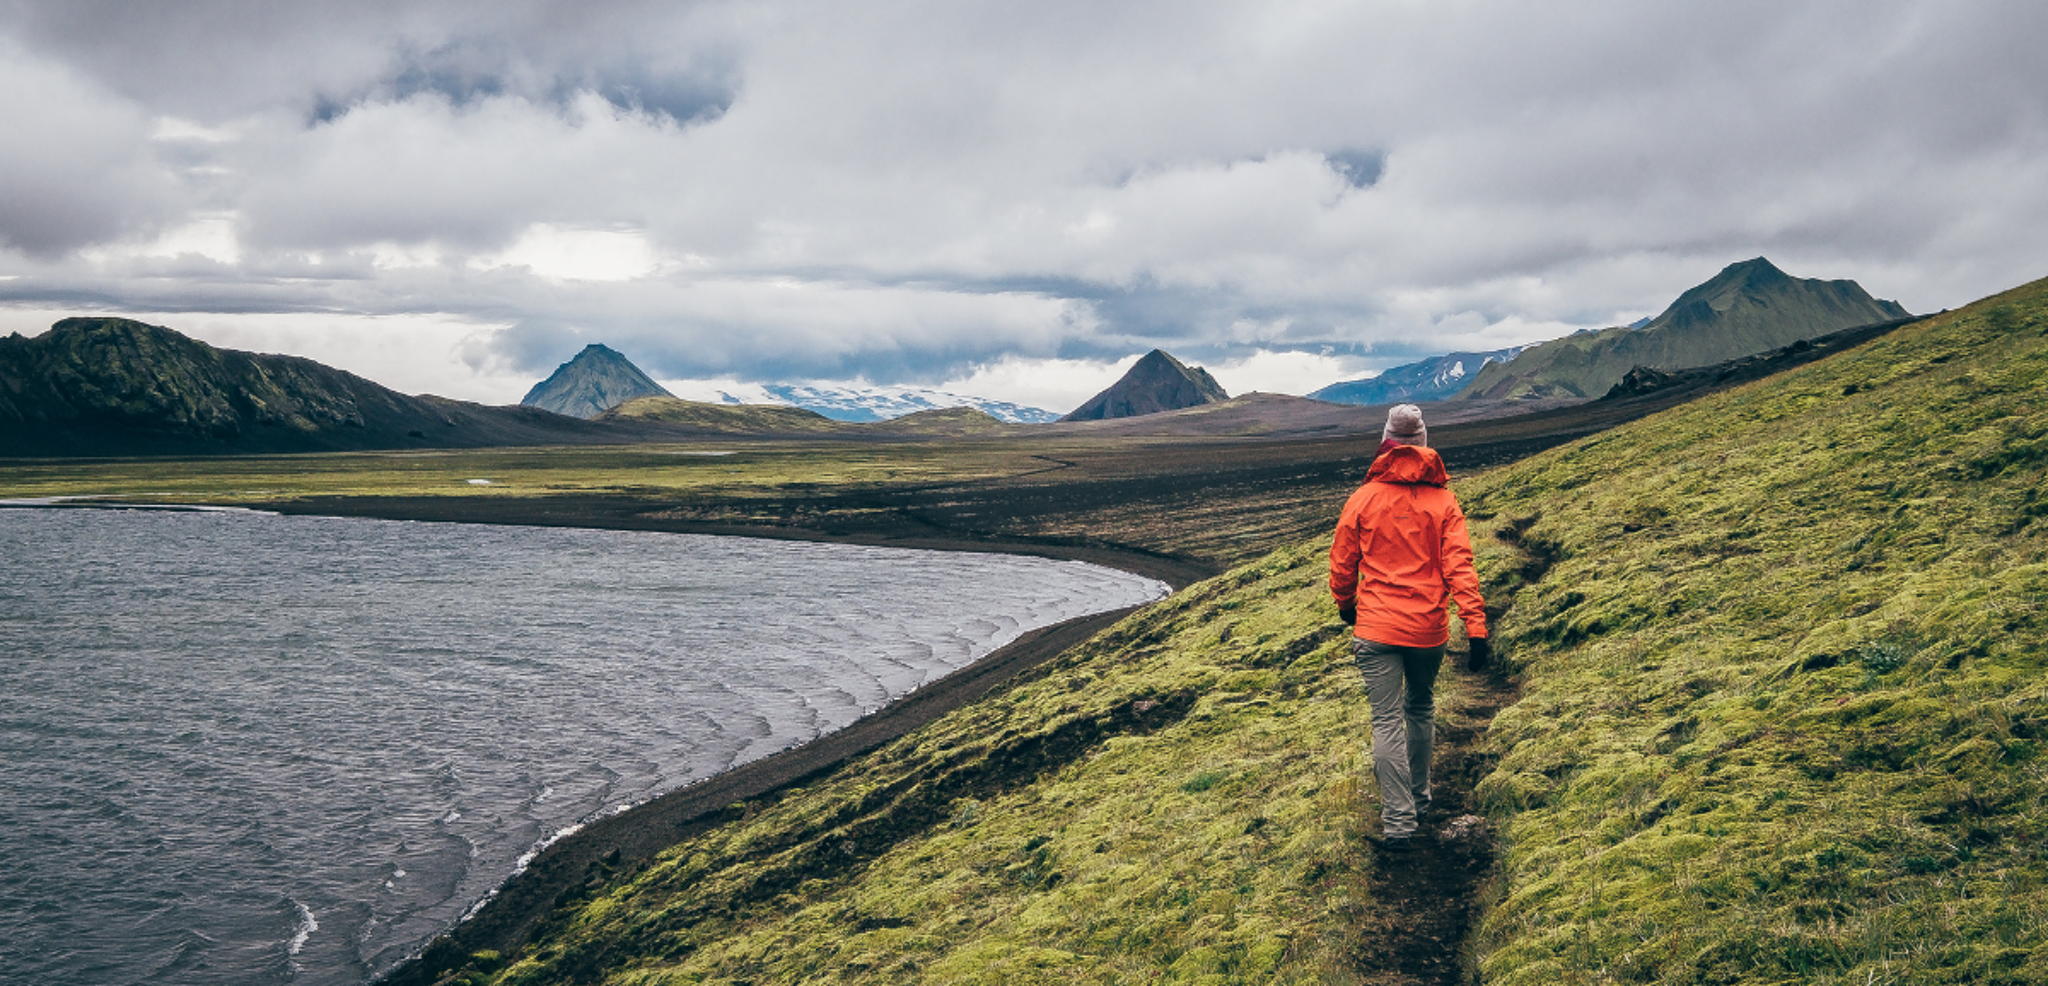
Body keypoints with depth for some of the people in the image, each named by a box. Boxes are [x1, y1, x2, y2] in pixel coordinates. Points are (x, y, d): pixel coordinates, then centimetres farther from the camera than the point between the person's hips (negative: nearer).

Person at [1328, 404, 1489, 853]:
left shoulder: (1363, 499, -2)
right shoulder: (1443, 501, -2)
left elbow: (1342, 563, 5)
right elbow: (1460, 566, -8)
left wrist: (1346, 607, 24)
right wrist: (1476, 627, -9)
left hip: (1376, 629, -2)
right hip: (1429, 629, 2)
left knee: (1387, 721, -2)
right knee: (1421, 710, 22)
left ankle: (1398, 820, -9)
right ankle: (1418, 795, 36)